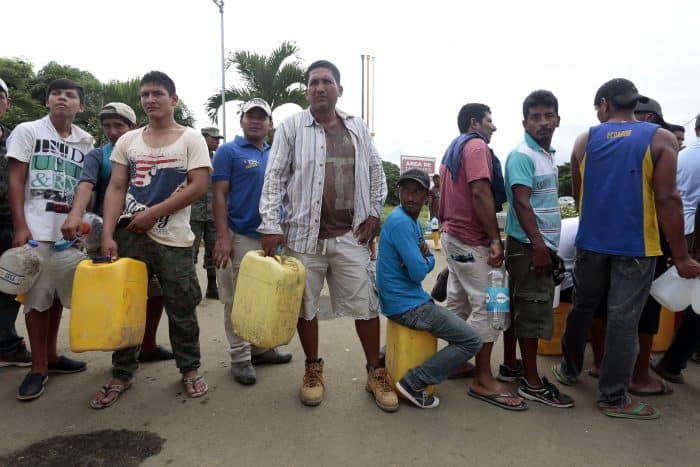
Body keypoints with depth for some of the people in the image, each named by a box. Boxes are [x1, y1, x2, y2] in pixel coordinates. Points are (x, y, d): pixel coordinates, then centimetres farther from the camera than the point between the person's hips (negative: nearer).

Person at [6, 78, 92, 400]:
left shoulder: (86, 141, 10)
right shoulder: (27, 131, 1)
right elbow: (15, 181, -3)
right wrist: (19, 226, -11)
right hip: (36, 228, -3)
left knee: (59, 293, 11)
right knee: (37, 295, 0)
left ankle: (51, 356, 26)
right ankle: (38, 367, 10)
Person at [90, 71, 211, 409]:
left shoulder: (191, 139, 1)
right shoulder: (128, 141, 10)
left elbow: (198, 186, -9)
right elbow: (116, 189, 6)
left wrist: (153, 213, -12)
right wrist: (108, 234, -6)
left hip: (173, 238, -3)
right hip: (129, 233, 4)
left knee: (181, 308, 4)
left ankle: (189, 369, 22)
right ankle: (122, 374, 24)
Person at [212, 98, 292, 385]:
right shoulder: (228, 151, -3)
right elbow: (219, 195, -9)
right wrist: (223, 238, -17)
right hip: (241, 237, -6)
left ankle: (260, 347, 28)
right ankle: (239, 357, 12)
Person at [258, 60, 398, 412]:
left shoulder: (357, 128, 10)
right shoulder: (292, 127, 1)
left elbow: (375, 171, 17)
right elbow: (274, 178, -3)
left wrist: (374, 213, 8)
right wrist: (270, 225, -10)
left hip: (350, 235, 2)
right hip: (304, 234, -1)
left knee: (365, 304, 4)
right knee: (306, 306, 9)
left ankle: (376, 373, 21)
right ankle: (313, 370, 29)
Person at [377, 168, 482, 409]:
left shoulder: (414, 221, 11)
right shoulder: (401, 222, -20)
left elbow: (429, 264, 11)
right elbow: (418, 273, -23)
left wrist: (425, 255, -12)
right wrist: (426, 259, -1)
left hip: (412, 299, 10)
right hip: (407, 306, -10)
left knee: (458, 323, 32)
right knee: (472, 341, -7)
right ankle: (414, 382, -6)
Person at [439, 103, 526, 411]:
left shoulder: (452, 150, 21)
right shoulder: (477, 146, -10)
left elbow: (445, 197, 22)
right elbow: (480, 193, -22)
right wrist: (495, 239, -22)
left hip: (453, 236, 10)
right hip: (472, 240, -10)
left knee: (458, 302, 16)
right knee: (487, 305, -8)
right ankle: (483, 380, -3)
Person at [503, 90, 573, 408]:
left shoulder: (548, 154, 16)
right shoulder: (522, 155, -13)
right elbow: (521, 203, -20)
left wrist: (547, 245, 18)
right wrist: (538, 246, -23)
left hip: (543, 244, 9)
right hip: (528, 246, -9)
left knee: (527, 310, 14)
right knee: (533, 312, -4)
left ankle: (517, 368, 25)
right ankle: (532, 383, 6)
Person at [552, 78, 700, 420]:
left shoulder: (584, 140, 4)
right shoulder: (661, 139, -5)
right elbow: (667, 199, -12)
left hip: (590, 242, 3)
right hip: (635, 245, -3)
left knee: (583, 307, 19)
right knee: (624, 319, 3)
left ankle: (570, 369, 35)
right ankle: (613, 397, 12)